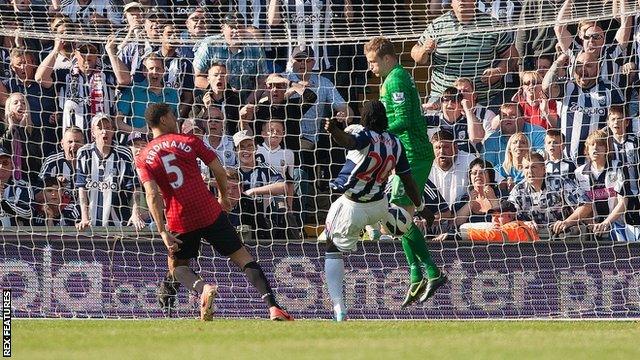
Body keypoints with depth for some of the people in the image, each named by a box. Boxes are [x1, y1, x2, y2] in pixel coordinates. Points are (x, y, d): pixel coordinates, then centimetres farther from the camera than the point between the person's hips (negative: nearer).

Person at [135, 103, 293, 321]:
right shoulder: (189, 141, 4)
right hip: (211, 213, 0)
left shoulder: (143, 159, 3)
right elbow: (220, 172, 3)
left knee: (177, 267, 21)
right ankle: (273, 307, -9)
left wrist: (163, 232, -11)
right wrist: (223, 197, 21)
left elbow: (153, 195, -9)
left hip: (180, 223, 0)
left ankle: (203, 287, -13)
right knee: (243, 258, 6)